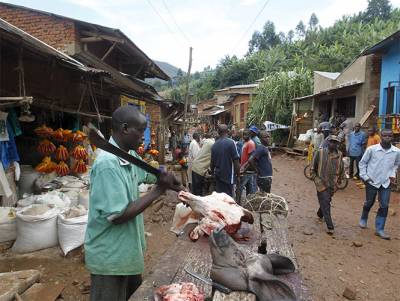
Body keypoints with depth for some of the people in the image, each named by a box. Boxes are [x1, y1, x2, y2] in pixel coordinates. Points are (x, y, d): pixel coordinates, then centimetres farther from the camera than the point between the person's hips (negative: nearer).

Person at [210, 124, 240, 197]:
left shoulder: (214, 145, 3)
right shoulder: (231, 142, -12)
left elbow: (212, 162, 10)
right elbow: (236, 161, -13)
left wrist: (213, 172, 27)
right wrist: (238, 175, -4)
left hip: (218, 176, 5)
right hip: (228, 176, -5)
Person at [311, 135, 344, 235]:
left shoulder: (339, 155, 2)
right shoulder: (320, 152, -7)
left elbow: (341, 169, 15)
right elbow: (313, 168, 0)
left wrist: (338, 180, 12)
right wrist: (316, 179, -6)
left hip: (332, 184, 4)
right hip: (322, 183, -3)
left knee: (326, 202, 17)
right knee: (325, 204, -6)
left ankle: (320, 214, 46)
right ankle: (330, 226, -1)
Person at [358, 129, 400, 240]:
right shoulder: (371, 149, -13)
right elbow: (362, 162, -2)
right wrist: (364, 176, -7)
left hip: (386, 183, 2)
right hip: (372, 181, -2)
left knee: (384, 206, 2)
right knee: (369, 203, 14)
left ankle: (379, 229, 13)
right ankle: (363, 219, 41)